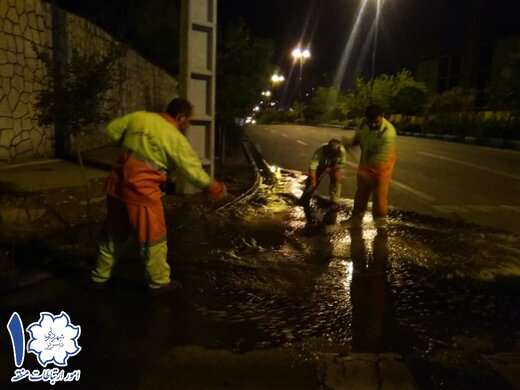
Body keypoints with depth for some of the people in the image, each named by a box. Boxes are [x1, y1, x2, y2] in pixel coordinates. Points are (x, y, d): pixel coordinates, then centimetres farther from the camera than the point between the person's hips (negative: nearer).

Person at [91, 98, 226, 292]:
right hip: (142, 190, -6)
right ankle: (159, 281, 20)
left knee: (114, 232, 20)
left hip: (117, 185, 7)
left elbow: (111, 130, 13)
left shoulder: (139, 117, 6)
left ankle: (100, 275, 34)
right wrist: (210, 185, 9)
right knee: (153, 237, 9)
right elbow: (193, 169, -5)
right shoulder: (176, 139, -9)